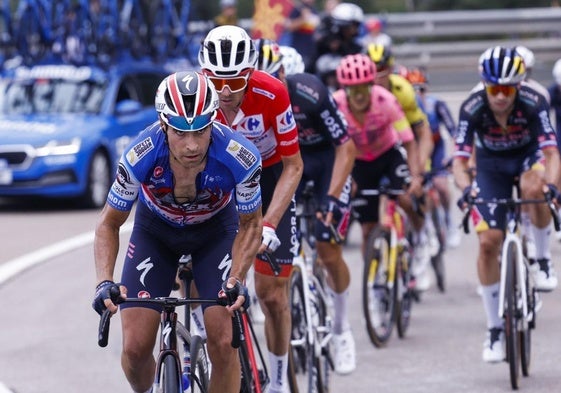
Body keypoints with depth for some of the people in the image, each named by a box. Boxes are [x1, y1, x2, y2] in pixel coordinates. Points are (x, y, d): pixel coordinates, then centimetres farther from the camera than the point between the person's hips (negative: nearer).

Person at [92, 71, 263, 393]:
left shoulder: (240, 157, -35)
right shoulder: (140, 157, -35)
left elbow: (250, 225, -16)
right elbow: (109, 224, -18)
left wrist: (237, 280, -31)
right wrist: (105, 282, -33)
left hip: (215, 230, 0)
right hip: (155, 230, 0)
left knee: (223, 343, -16)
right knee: (136, 347, -9)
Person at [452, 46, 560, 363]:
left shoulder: (533, 103, -30)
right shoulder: (472, 109, -28)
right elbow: (460, 159, -30)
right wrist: (466, 188, -50)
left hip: (528, 156, -1)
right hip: (492, 166, 1)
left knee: (533, 187, -38)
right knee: (488, 242, -11)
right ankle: (495, 329, 1)